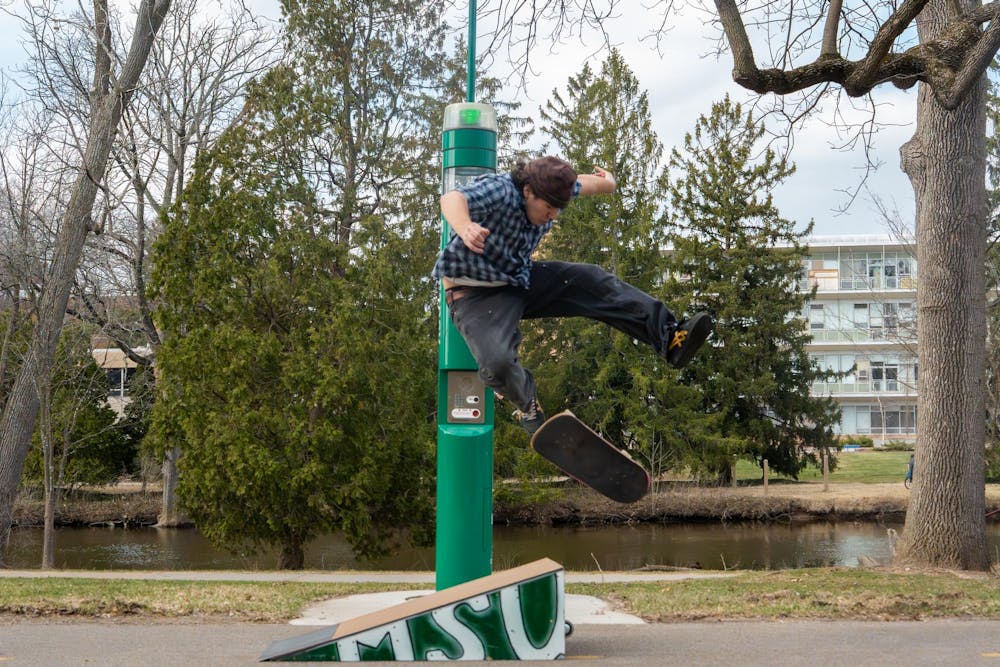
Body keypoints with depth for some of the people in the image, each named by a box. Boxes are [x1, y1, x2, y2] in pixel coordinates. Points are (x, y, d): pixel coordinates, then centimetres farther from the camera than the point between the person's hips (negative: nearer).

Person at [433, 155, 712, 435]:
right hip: (475, 294, -7)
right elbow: (452, 199, -49)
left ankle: (671, 339, -9)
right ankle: (528, 407, 2)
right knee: (497, 362, -32)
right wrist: (465, 228, -71)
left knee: (594, 281, -10)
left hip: (520, 278, 7)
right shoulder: (498, 189, -28)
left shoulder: (550, 191, -5)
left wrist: (606, 181, 40)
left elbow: (582, 184, 19)